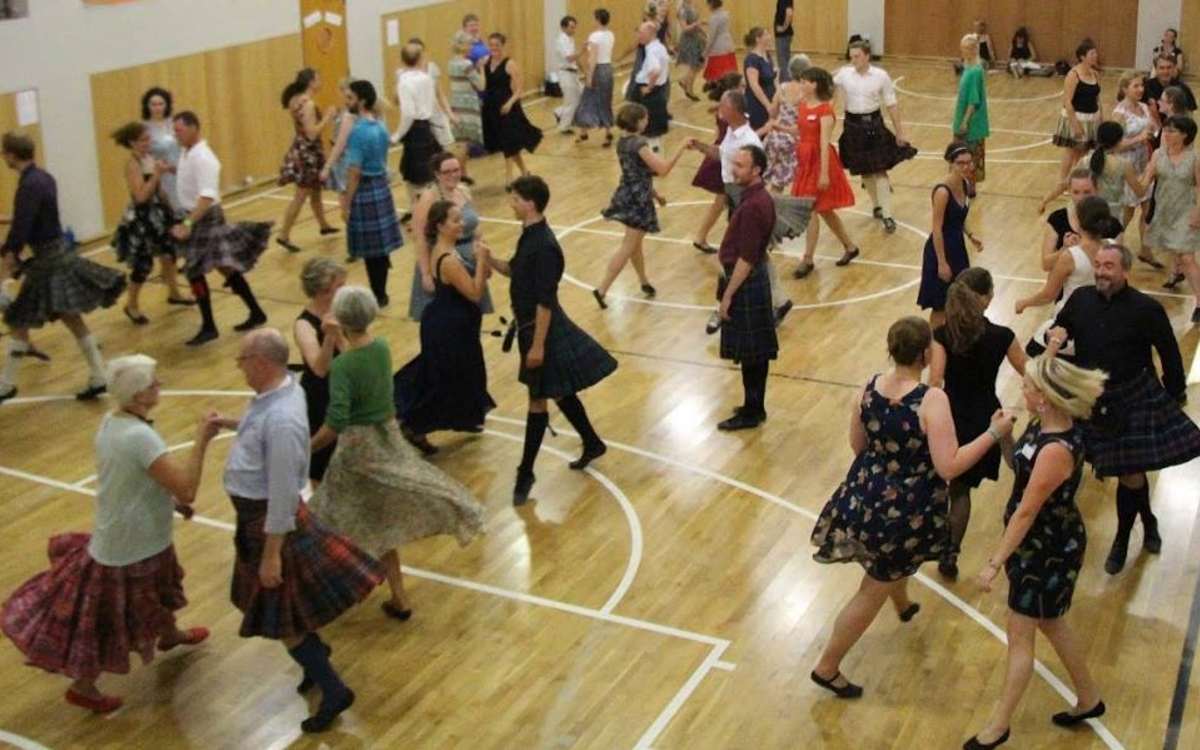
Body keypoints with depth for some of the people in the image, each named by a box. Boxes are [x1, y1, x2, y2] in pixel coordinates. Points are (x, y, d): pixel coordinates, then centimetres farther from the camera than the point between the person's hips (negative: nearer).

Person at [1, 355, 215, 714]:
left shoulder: (110, 421, -4)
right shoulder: (139, 436, -34)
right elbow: (185, 487, -36)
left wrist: (173, 495, 7)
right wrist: (201, 441, -29)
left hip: (117, 531, 9)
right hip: (131, 545, -9)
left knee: (159, 588, 33)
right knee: (112, 619, 11)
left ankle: (169, 634, 60)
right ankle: (83, 687, 29)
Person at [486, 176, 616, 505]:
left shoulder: (544, 246, -24)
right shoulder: (529, 235, 4)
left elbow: (545, 301, -24)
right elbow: (515, 270, 18)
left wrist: (538, 344, -23)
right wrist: (489, 259, 0)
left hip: (542, 328, -9)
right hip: (530, 325, 9)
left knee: (538, 400, 1)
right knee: (559, 392, 20)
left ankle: (525, 474, 10)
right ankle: (593, 444, 37)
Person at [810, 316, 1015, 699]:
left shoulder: (870, 388, -9)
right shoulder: (932, 400, -27)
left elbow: (857, 444, 4)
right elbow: (949, 466, -28)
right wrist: (994, 433, -19)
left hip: (864, 498, 7)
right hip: (906, 512, -7)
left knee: (893, 565, 38)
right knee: (872, 593, 11)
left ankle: (903, 605, 68)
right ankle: (827, 668, 21)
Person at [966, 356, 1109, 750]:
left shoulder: (1056, 450, -34)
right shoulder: (1044, 425, -6)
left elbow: (1026, 512, -28)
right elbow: (1018, 466, 12)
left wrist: (995, 563, -23)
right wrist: (1002, 435, -2)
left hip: (1049, 551, -10)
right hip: (1041, 541, 10)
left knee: (1020, 635, 5)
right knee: (1050, 623, 26)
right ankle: (1088, 699, 45)